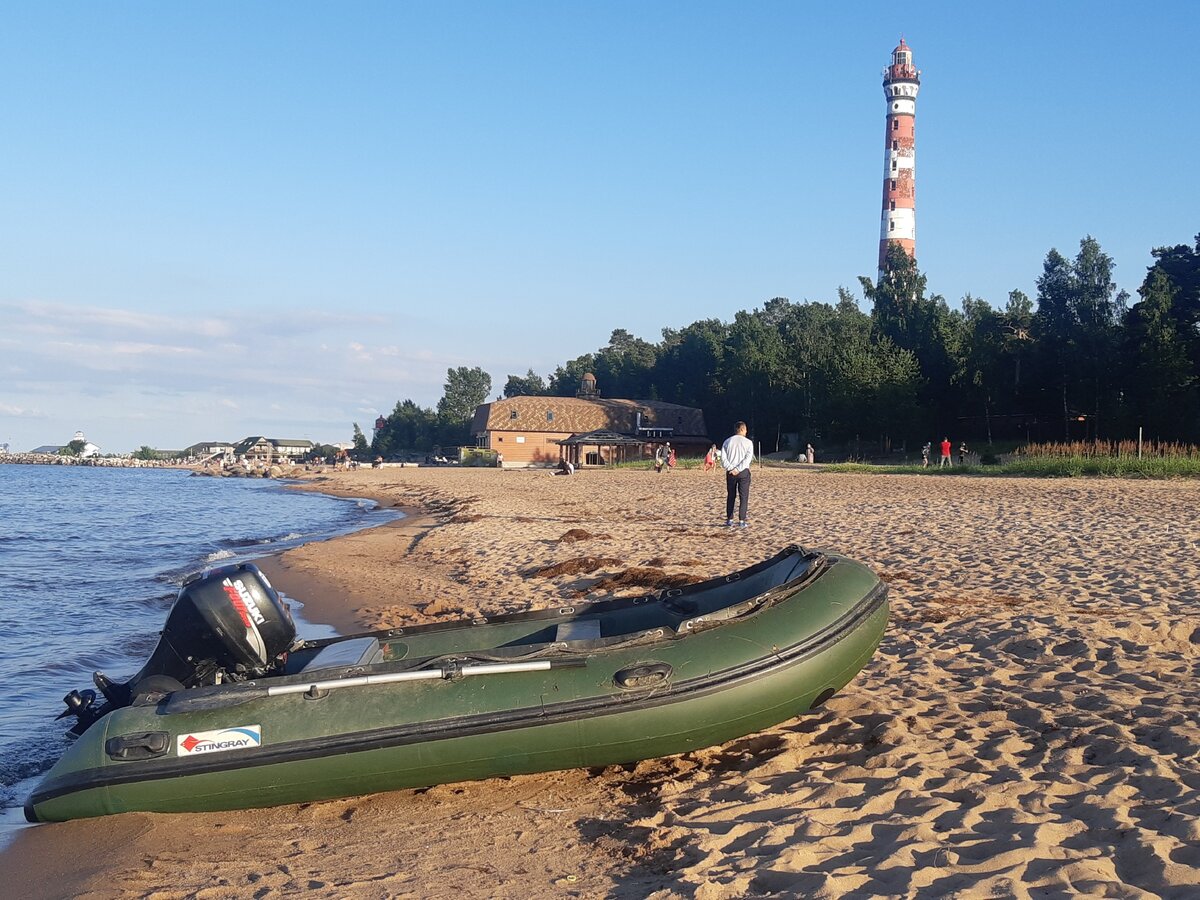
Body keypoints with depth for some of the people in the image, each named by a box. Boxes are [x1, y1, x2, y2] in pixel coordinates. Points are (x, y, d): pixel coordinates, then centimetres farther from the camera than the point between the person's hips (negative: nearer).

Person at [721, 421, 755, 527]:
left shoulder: (727, 442, 6)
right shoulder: (748, 442, -2)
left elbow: (723, 458, -2)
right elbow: (748, 458, -12)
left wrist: (731, 468, -9)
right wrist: (738, 469, -15)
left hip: (730, 472, 3)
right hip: (744, 472, -3)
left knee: (730, 496, 10)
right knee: (744, 497, 2)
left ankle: (729, 520, 9)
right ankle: (742, 521, -2)